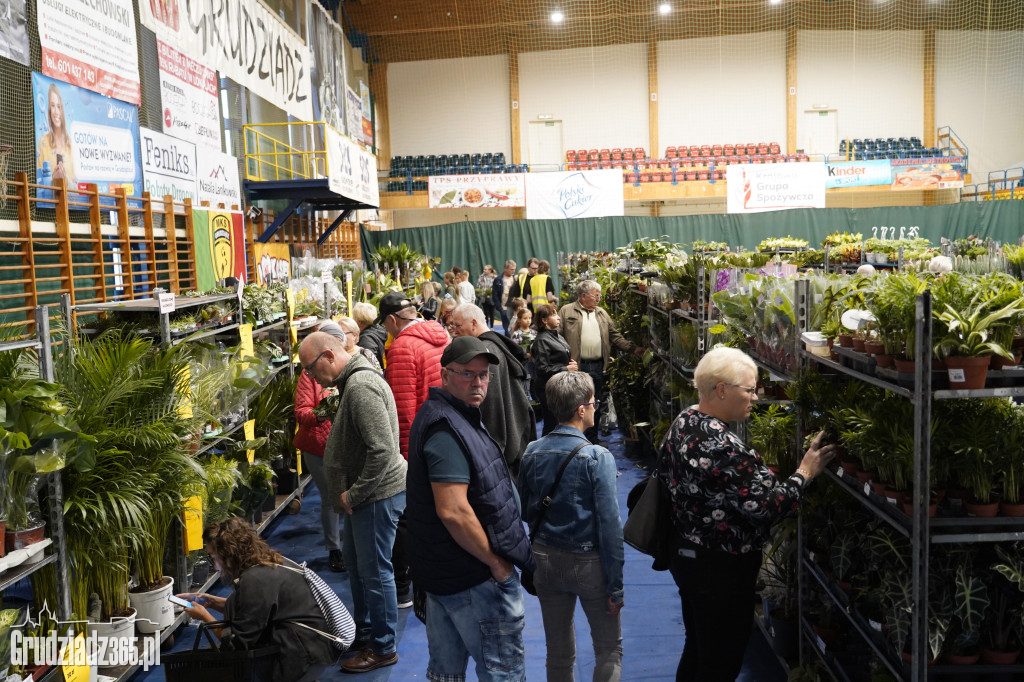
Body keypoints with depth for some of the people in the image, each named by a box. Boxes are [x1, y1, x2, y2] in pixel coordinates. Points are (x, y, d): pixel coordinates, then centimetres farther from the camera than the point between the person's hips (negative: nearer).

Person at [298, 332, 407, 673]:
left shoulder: (361, 386, -23)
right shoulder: (353, 381, 11)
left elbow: (382, 449, -29)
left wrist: (354, 493, -19)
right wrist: (350, 492, 16)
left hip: (378, 493, -11)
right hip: (365, 493, 11)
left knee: (374, 571, 1)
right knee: (355, 562, 21)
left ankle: (383, 647, 17)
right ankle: (362, 632, 38)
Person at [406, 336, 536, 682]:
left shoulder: (440, 414, 11)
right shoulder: (448, 428, -23)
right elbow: (453, 511, -29)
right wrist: (496, 562, -17)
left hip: (440, 571, 10)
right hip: (475, 575, -10)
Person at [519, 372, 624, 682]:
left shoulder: (532, 452, -3)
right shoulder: (597, 457, -17)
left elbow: (526, 512, 6)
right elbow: (609, 524, -17)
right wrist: (615, 586, -11)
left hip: (546, 560, 5)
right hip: (588, 562, -4)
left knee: (558, 652, 17)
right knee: (609, 648, 14)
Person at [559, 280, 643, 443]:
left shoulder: (601, 313, 16)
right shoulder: (567, 311, 0)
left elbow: (614, 336, 17)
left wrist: (633, 348, 6)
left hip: (598, 367, 5)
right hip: (576, 367, -5)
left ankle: (592, 438, 23)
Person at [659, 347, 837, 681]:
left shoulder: (684, 421, 0)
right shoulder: (723, 447, -30)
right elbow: (767, 507, -27)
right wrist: (805, 472, -15)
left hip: (685, 554, 9)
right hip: (720, 570, -9)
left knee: (696, 651, 25)